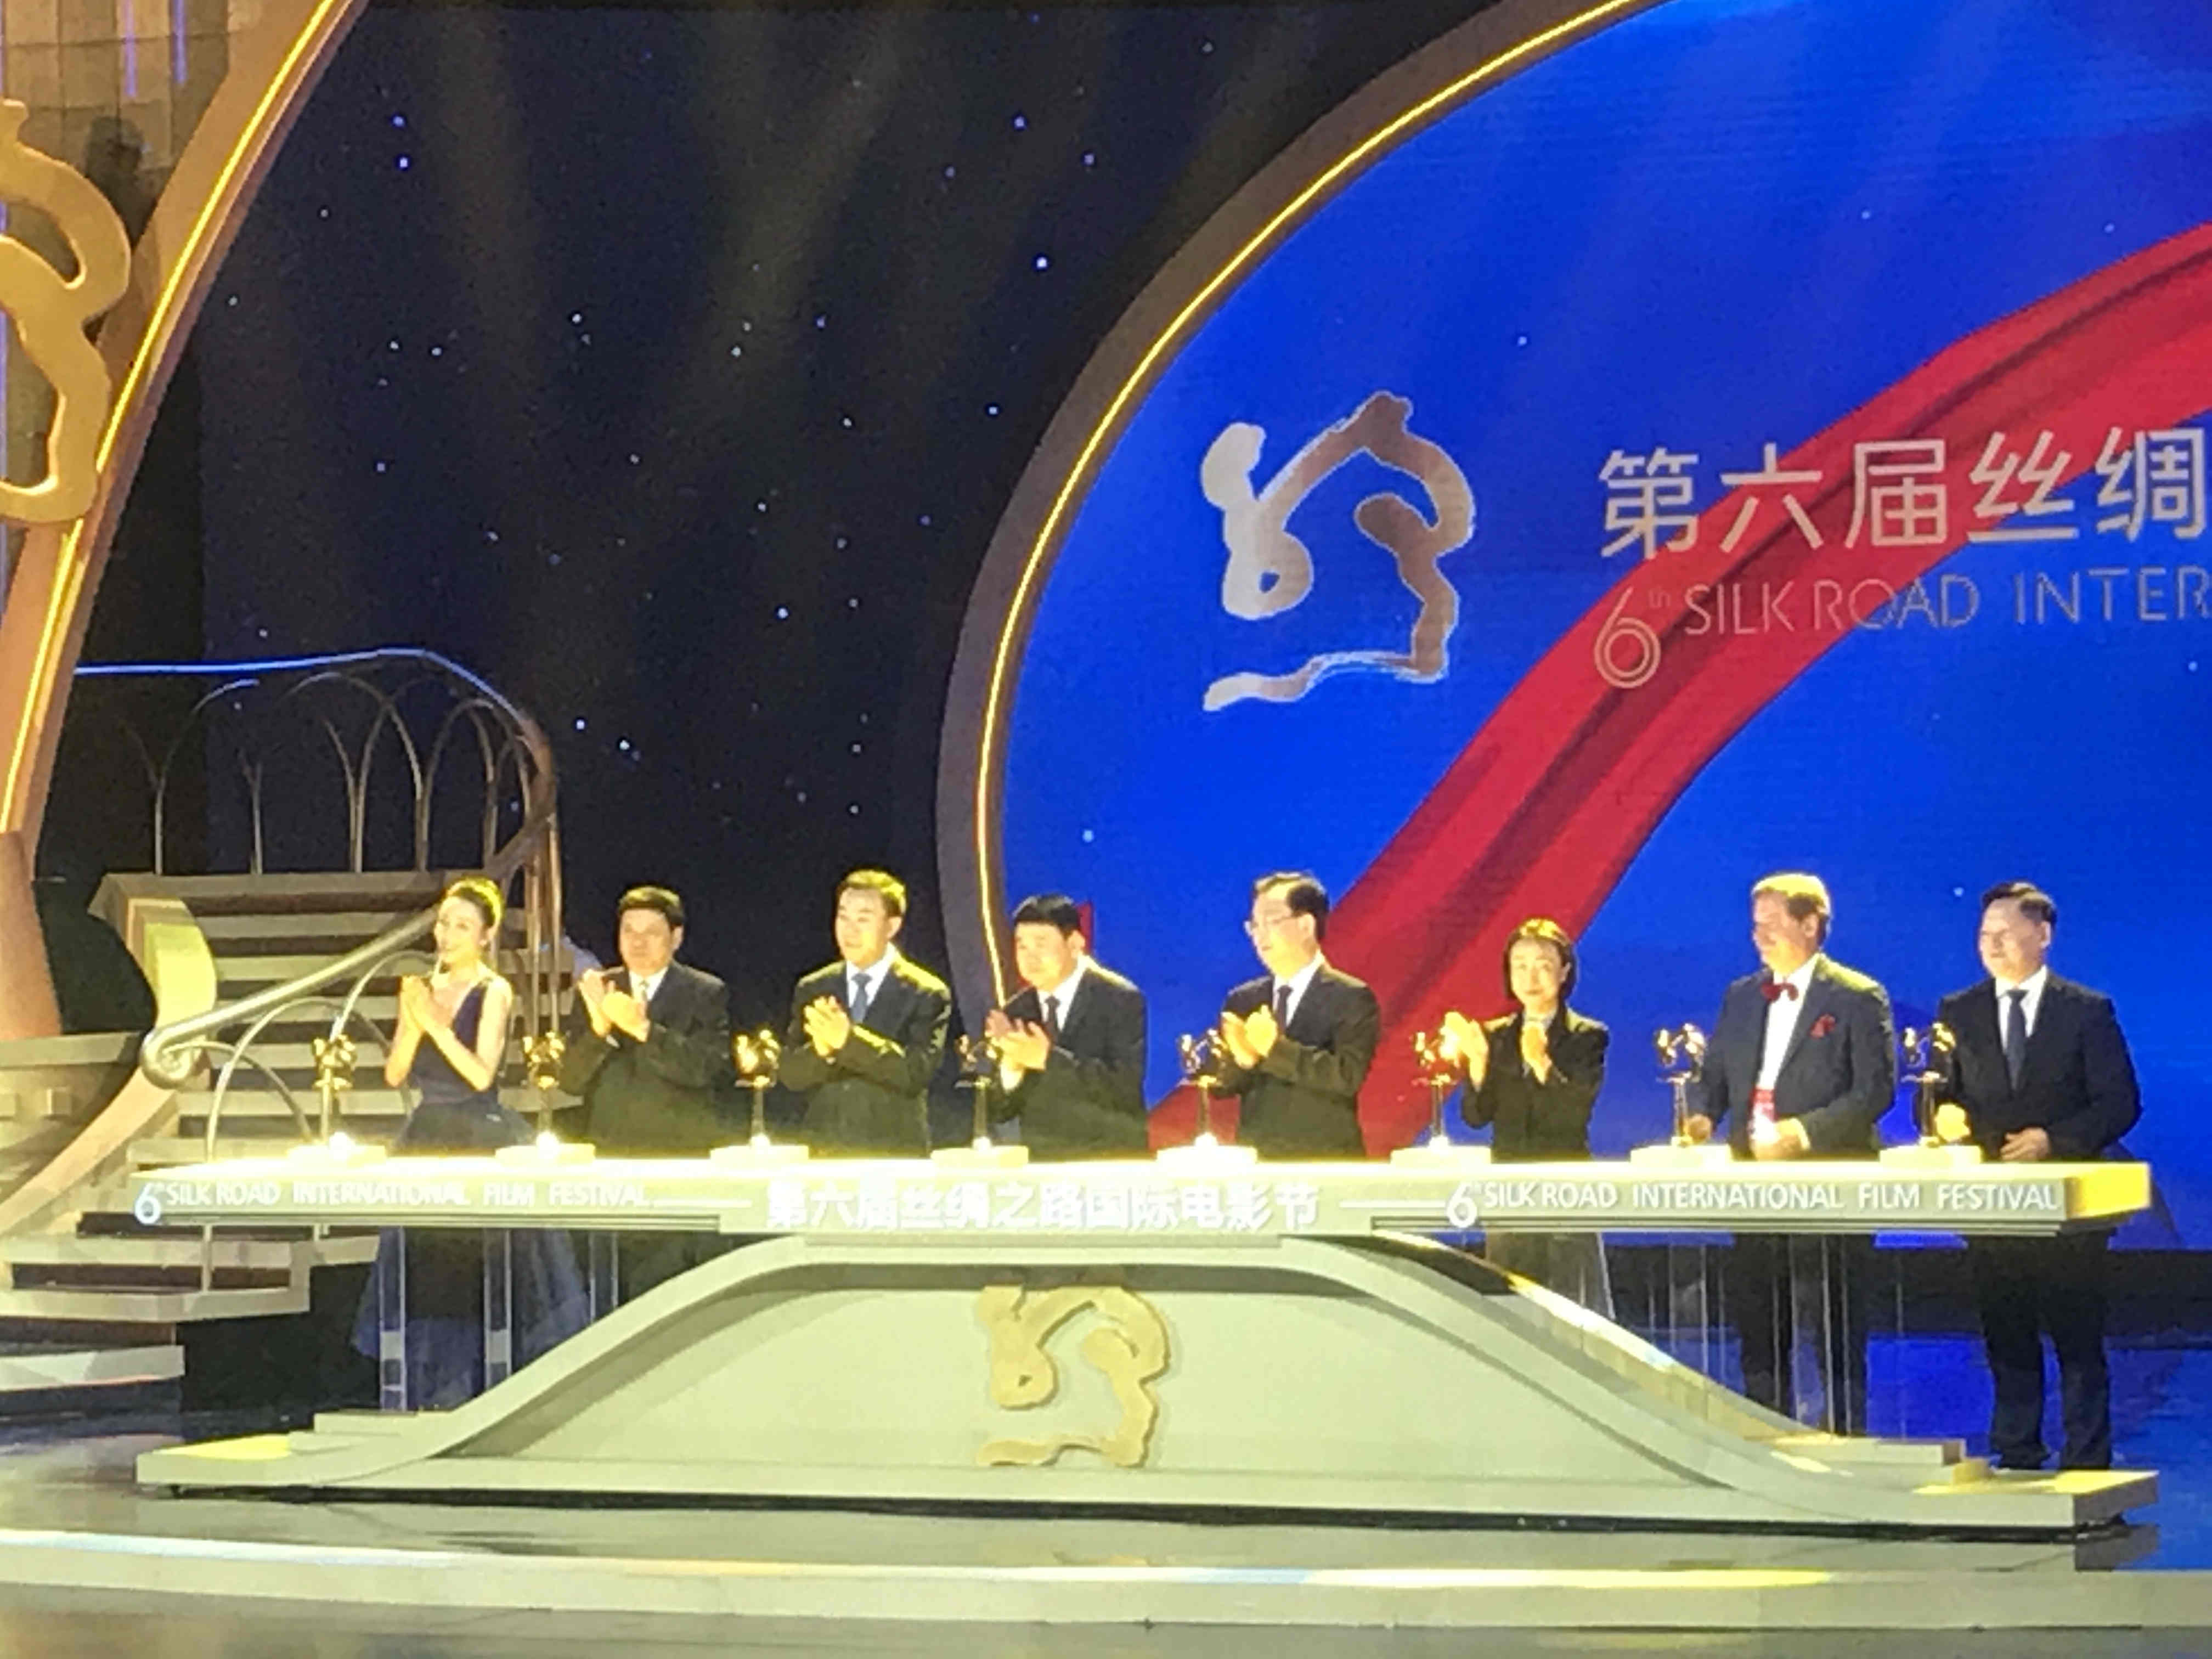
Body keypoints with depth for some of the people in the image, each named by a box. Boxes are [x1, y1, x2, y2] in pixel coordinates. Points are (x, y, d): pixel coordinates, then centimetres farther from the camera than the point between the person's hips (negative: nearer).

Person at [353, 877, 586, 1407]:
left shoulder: (494, 993, -5)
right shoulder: (423, 990, 10)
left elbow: (482, 1074, -16)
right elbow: (395, 1073, 6)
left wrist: (437, 1023, -17)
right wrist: (413, 1023, -9)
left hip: (483, 1140, -6)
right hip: (428, 1139, 6)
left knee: (474, 1263, -7)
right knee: (425, 1268, 5)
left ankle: (479, 1391, 0)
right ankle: (431, 1393, 10)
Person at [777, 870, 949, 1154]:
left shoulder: (926, 995, -1)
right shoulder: (812, 990, 10)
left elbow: (916, 1073, -13)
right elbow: (789, 1075, 4)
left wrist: (849, 1039, -25)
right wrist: (820, 1050, -18)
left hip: (895, 1160, -3)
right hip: (822, 1155, 3)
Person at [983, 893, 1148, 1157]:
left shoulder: (1122, 1001, -3)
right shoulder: (1014, 1013, 9)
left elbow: (1129, 1089, -14)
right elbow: (1001, 1112, 9)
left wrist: (1049, 1059, -18)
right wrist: (1009, 1069, -10)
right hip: (1041, 1163, 5)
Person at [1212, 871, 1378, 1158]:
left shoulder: (1352, 999, -2)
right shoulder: (1242, 1001, 12)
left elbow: (1348, 1077, -15)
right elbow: (1219, 1086, 8)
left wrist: (1275, 1048, -21)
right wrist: (1241, 1062, -14)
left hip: (1326, 1166, -4)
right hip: (1253, 1163, 4)